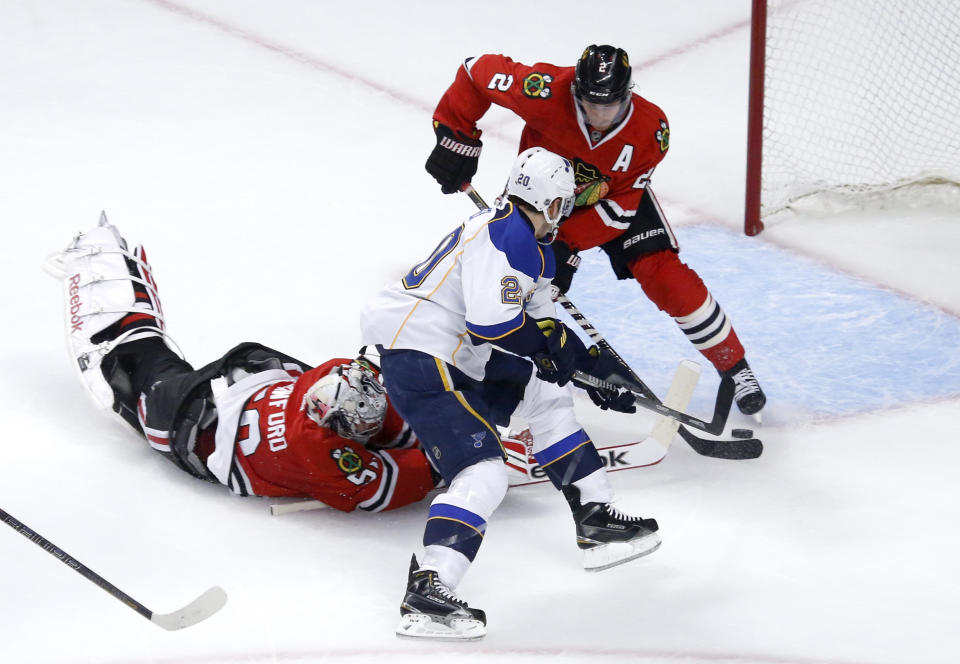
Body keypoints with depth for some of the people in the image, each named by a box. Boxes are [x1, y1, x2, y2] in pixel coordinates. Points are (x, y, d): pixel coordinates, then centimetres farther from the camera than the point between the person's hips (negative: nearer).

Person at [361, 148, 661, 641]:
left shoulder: (532, 247, 17)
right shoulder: (506, 236, -17)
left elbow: (541, 323, 28)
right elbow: (493, 322, -25)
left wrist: (595, 367, 25)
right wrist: (553, 342, -10)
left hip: (455, 356, 11)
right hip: (418, 360, -11)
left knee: (545, 393, 21)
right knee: (482, 475, -19)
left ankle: (596, 520, 28)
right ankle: (425, 597, -28)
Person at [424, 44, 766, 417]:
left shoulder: (650, 129, -30)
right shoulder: (549, 91, -35)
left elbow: (621, 207, -25)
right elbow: (478, 70, -23)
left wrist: (566, 242, -33)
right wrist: (456, 137, -25)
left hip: (615, 195, 0)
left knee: (664, 275, -13)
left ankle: (734, 366, 2)